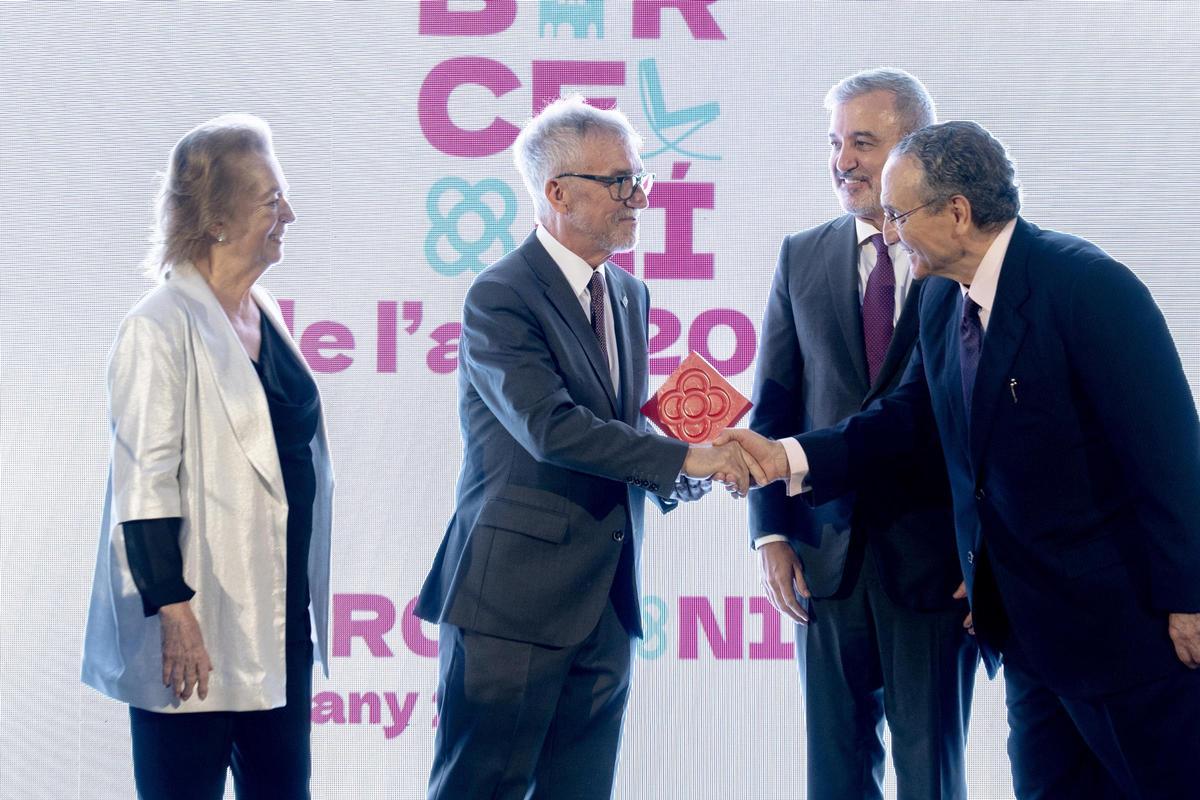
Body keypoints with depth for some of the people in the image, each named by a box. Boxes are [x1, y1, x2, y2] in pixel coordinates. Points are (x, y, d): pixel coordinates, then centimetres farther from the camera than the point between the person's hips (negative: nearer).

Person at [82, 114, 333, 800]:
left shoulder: (265, 317, 12)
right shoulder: (161, 330, -13)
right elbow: (145, 482, -16)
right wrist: (173, 611, -20)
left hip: (280, 623, 8)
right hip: (197, 633, -8)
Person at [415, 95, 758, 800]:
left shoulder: (630, 295, 15)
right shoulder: (501, 297, -11)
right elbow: (549, 427, -23)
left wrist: (675, 475, -3)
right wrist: (683, 458, -25)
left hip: (607, 605, 7)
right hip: (513, 598, -7)